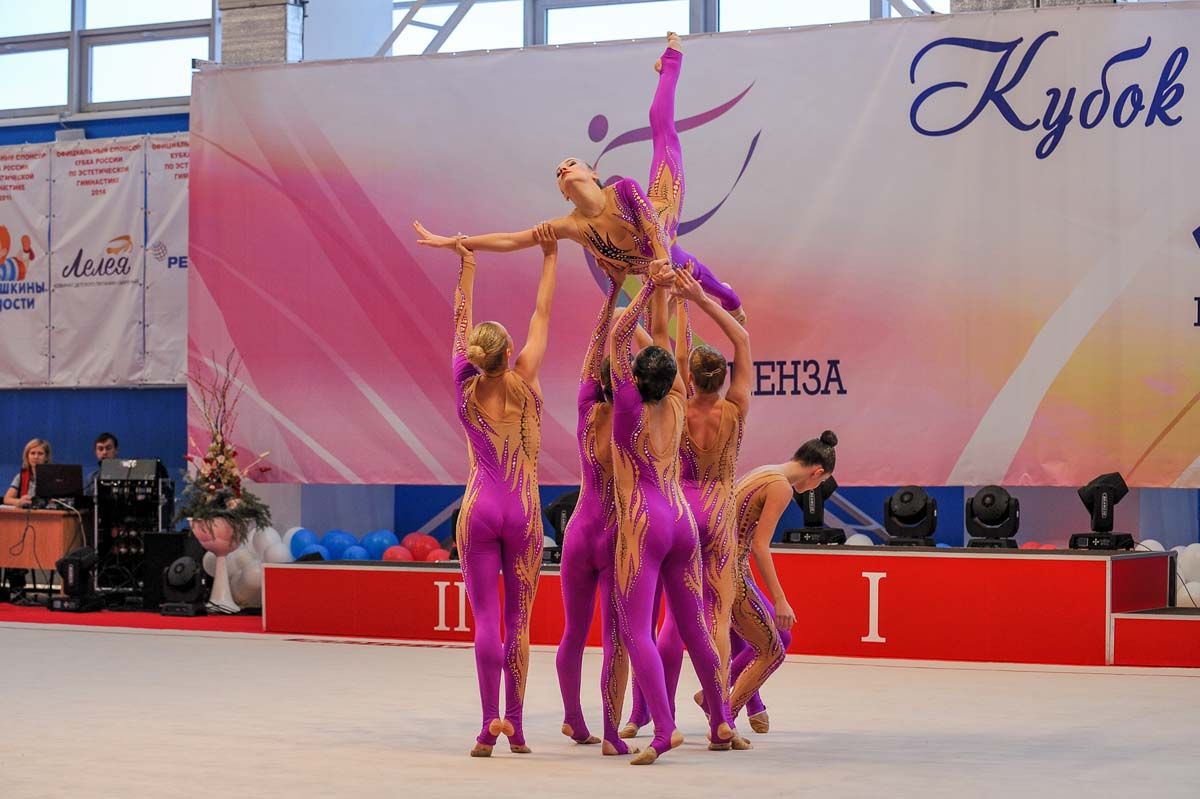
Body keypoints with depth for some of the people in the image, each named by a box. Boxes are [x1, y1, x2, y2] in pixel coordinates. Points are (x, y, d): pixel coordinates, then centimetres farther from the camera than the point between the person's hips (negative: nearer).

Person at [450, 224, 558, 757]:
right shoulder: (525, 382, -5)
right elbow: (542, 314, 3)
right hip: (523, 513, -1)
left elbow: (461, 323, 12)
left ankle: (490, 723, -13)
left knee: (485, 618, -1)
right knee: (518, 621, 4)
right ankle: (514, 726, 3)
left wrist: (467, 267, 22)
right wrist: (550, 256, 12)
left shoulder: (465, 388, -1)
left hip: (478, 511, 1)